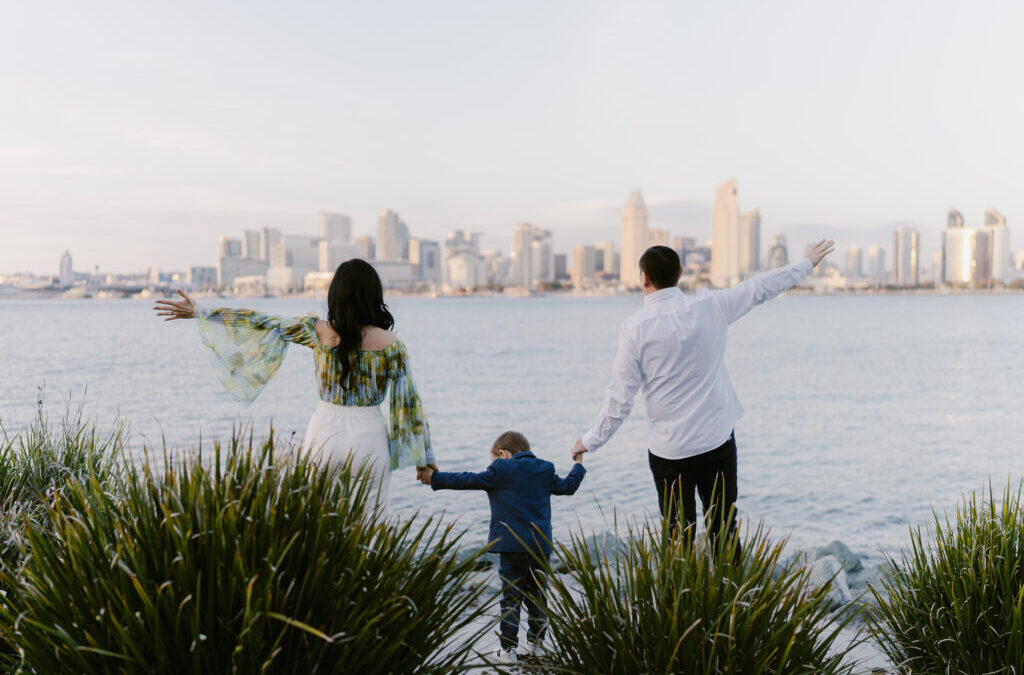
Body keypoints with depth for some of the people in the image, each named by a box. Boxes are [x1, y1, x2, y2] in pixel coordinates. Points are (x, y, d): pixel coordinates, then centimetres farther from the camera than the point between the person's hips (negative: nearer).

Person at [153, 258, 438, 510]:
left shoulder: (318, 332, -6)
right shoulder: (392, 345, -9)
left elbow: (263, 323, 2)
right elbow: (409, 400, -5)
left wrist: (197, 312, 13)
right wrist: (424, 458, 4)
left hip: (325, 433, 1)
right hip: (369, 437, -1)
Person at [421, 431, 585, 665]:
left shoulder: (500, 471, -2)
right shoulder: (545, 470, 12)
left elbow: (468, 480, -4)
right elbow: (568, 486, 24)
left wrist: (435, 478, 2)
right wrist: (578, 466, 43)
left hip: (512, 546, -4)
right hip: (541, 546, 5)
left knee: (511, 596, 0)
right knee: (536, 595, 15)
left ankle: (508, 648, 0)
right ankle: (536, 643, 21)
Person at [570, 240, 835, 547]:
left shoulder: (635, 328, -11)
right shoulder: (710, 306, -4)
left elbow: (620, 398, -9)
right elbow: (760, 287, 12)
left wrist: (591, 440, 5)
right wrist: (808, 263, 28)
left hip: (669, 451, -2)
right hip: (719, 441, 3)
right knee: (724, 532, 12)